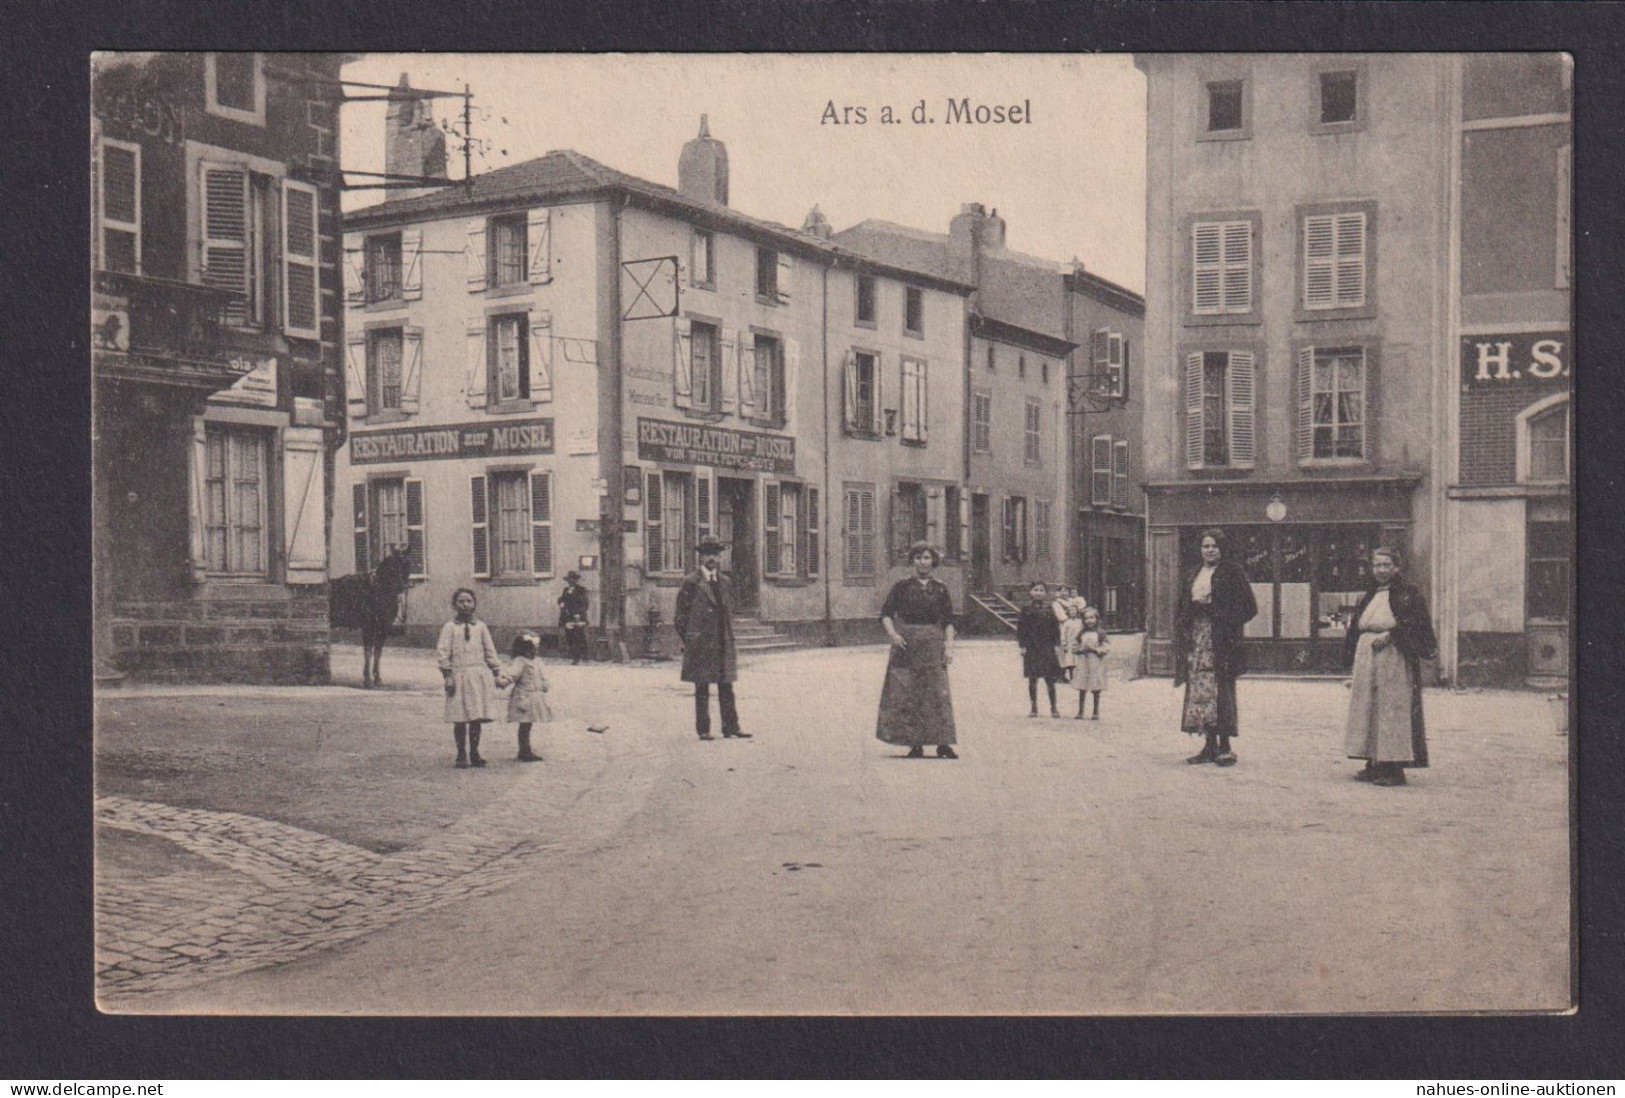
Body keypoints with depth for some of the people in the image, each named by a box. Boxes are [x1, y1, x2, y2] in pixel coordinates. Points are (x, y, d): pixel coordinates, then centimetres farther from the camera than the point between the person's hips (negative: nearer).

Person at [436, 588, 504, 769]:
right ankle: (461, 756, 9)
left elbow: (490, 652, 14)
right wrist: (448, 676, -9)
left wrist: (496, 674, 11)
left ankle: (474, 754, 15)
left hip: (479, 676, 3)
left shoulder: (480, 627, 10)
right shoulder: (449, 627, 1)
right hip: (459, 675, -3)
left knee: (477, 718, 5)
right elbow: (442, 652, -2)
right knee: (460, 719, -1)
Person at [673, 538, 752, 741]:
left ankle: (731, 728, 7)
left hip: (723, 643, 5)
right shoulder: (691, 582, -3)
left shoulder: (724, 582, 15)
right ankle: (703, 730, 5)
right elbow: (681, 614, -2)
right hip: (700, 644, -5)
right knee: (702, 689, -1)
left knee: (726, 688, 4)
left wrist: (730, 641, 15)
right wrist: (685, 640, -5)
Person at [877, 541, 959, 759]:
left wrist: (949, 645, -3)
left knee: (938, 693, -5)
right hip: (906, 644, -1)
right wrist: (892, 634, -14)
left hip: (933, 646, 1)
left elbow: (948, 621, 9)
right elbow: (885, 614, 3)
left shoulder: (940, 589, 9)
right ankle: (916, 744, 2)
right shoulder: (902, 587, 5)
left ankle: (943, 743, -2)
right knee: (907, 695, -3)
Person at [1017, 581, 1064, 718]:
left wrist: (1056, 644, -2)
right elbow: (1020, 628, 2)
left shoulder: (1049, 610, 4)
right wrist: (1022, 645, -5)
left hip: (1046, 648, 0)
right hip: (1031, 648, 0)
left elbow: (1055, 628, 5)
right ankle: (1034, 708, 10)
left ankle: (1053, 708, 7)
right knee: (1032, 679, 3)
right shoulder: (1026, 609, 3)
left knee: (1049, 678, -1)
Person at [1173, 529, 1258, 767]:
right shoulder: (1192, 576, 18)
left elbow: (1248, 607, -5)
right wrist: (1195, 607, -1)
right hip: (1196, 639, 5)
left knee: (1221, 691, -8)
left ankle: (1224, 746, -3)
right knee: (1200, 691, 2)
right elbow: (1180, 609, 20)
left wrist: (1213, 608, -11)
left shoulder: (1232, 572, 1)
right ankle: (1210, 745, 8)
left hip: (1221, 640, -5)